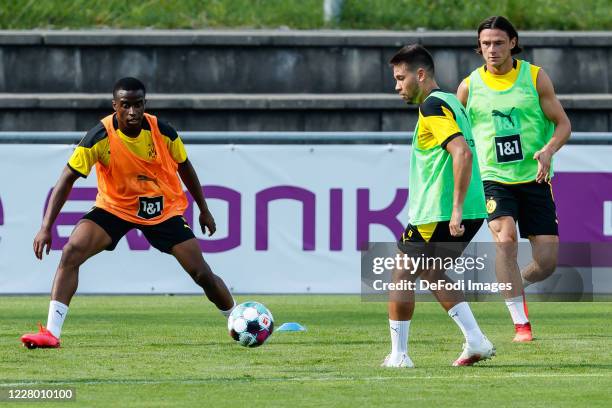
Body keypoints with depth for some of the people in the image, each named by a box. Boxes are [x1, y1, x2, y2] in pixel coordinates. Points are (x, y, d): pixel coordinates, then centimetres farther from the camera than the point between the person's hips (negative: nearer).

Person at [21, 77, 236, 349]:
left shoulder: (162, 132, -17)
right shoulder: (100, 137, -23)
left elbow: (185, 168, 3)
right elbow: (67, 179, -21)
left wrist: (204, 210, 11)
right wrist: (46, 227, -29)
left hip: (165, 210, 1)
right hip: (114, 207, -1)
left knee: (202, 273, -3)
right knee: (71, 252, -24)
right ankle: (51, 333, -23)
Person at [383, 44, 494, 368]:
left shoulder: (433, 107, -14)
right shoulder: (448, 102, 16)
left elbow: (463, 153, -26)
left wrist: (456, 207, -27)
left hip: (438, 215, -10)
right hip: (472, 213, 10)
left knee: (403, 276, 3)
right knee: (432, 274, 21)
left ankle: (398, 355, 8)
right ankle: (476, 342, 12)